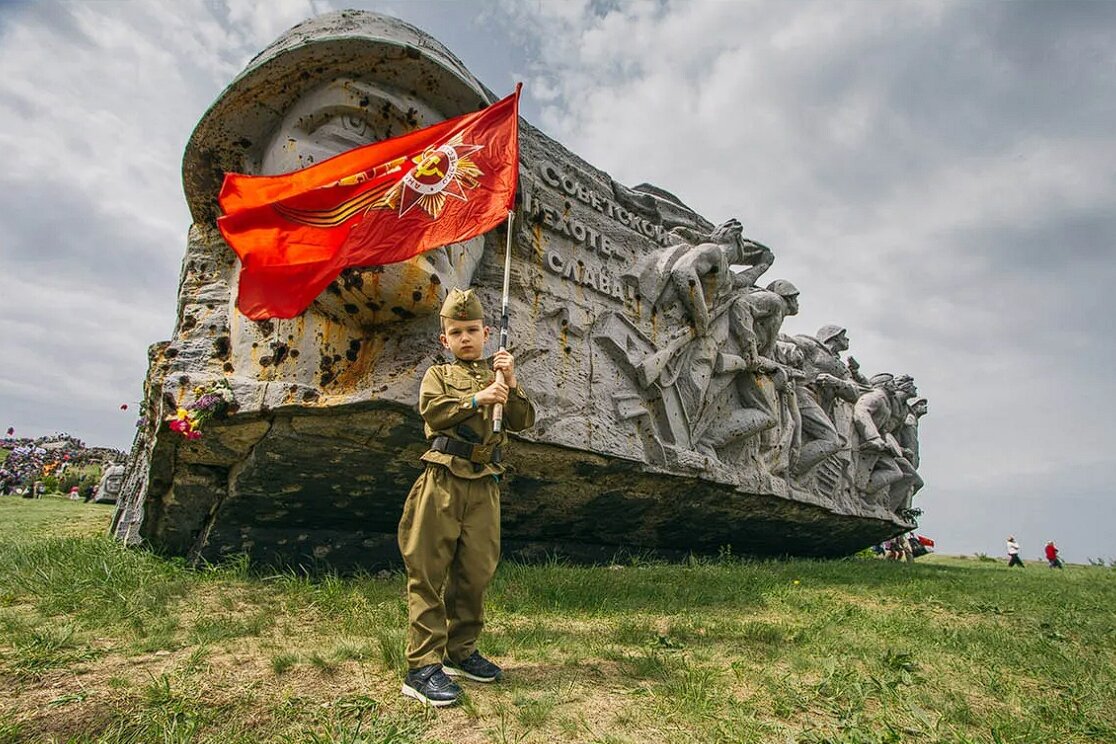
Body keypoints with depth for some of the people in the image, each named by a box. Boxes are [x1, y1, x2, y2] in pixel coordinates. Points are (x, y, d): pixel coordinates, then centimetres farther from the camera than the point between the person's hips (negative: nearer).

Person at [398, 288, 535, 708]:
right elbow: (432, 411, -11)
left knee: (476, 571, 9)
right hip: (442, 482, -3)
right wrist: (476, 399, -22)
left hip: (484, 487, 3)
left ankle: (461, 651, 26)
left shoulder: (498, 376, 15)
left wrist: (511, 385, -12)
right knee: (428, 571, -3)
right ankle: (422, 667, 2)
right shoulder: (438, 375, 9)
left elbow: (522, 422, 3)